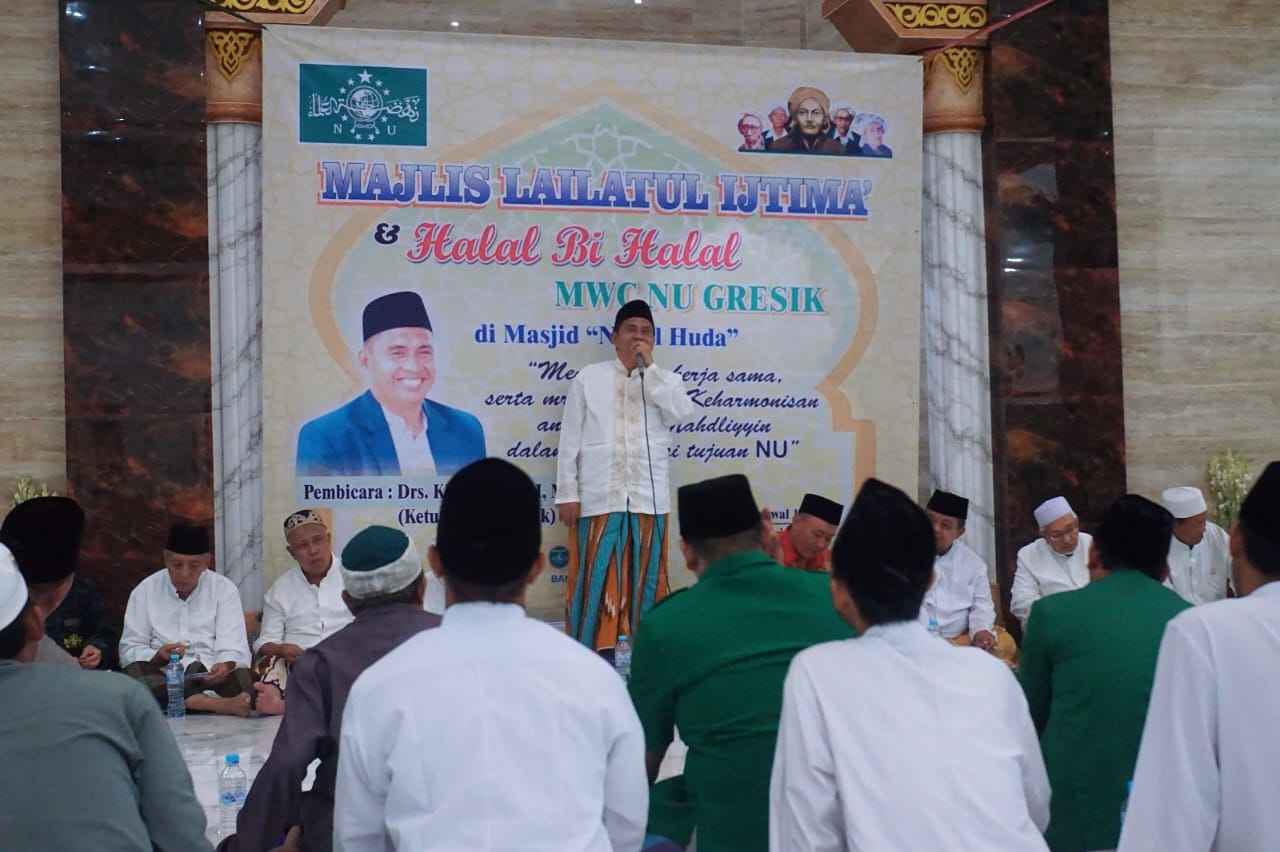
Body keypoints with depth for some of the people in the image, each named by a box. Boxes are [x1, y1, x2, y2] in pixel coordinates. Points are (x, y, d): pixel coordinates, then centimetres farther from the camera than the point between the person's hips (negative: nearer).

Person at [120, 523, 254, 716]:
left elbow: (234, 649, -2)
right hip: (162, 676, 1)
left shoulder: (225, 589, 7)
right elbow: (129, 651, 5)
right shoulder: (144, 591, 9)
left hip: (211, 674, -1)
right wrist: (158, 656, -17)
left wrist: (225, 666, -26)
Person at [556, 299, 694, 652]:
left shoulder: (666, 380, 11)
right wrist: (567, 494, -2)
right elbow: (570, 440, 4)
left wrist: (649, 367, -9)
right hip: (598, 497, -1)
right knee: (595, 578, -1)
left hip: (647, 498, 2)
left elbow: (681, 412, -11)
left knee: (645, 577, 5)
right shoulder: (588, 378, 5)